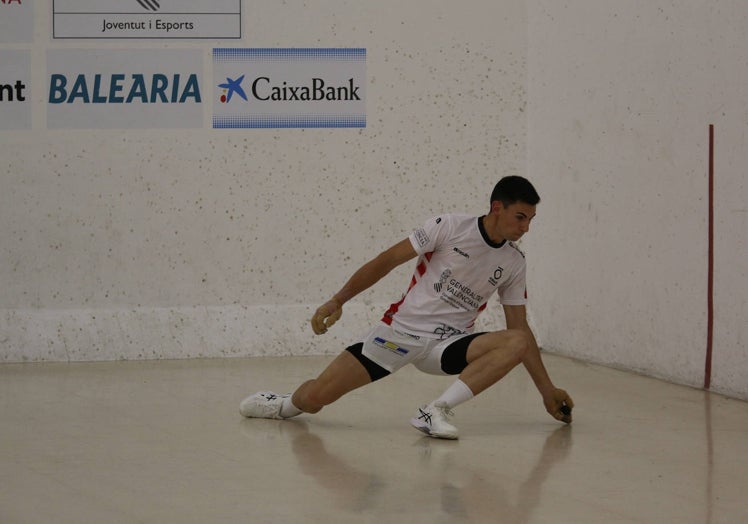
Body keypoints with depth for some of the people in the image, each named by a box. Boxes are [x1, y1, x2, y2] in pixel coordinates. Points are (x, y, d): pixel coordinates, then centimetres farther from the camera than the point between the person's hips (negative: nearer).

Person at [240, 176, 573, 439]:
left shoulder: (514, 263, 6)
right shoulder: (451, 227, -7)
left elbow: (520, 329, 12)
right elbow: (388, 260, -4)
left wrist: (547, 391, 8)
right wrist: (338, 300, -10)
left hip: (448, 345, 3)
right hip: (401, 330, -3)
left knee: (518, 342, -26)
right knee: (313, 398, -14)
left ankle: (437, 410, -29)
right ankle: (287, 405, 25)